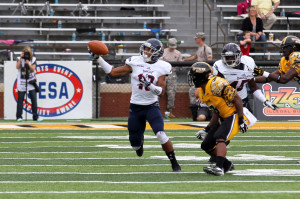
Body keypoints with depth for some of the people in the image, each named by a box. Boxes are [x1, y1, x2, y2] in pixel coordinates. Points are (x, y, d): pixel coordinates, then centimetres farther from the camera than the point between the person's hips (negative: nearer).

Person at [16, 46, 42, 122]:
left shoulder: (33, 59, 5)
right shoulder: (20, 59, 3)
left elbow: (33, 69, -5)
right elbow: (17, 67, -13)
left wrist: (28, 64, -21)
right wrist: (21, 58, -16)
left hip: (31, 82, 1)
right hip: (22, 82, -1)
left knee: (34, 99, -4)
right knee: (20, 99, -2)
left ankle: (35, 116, 1)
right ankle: (19, 117, 2)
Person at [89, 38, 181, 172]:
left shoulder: (161, 68, -4)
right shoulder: (135, 63, -2)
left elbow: (161, 92, -10)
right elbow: (112, 72, 0)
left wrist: (150, 85, -27)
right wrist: (98, 58, -5)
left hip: (152, 106, -2)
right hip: (135, 107, 2)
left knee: (161, 135, -23)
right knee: (135, 144, 8)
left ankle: (174, 164, -8)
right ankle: (139, 141, 49)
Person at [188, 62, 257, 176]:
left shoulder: (216, 84, -20)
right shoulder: (202, 93, 10)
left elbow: (237, 99, -19)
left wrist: (241, 120, -22)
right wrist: (207, 129, 13)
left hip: (235, 115, -10)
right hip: (225, 118, 10)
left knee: (219, 137, -30)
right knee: (207, 146, 6)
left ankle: (219, 168, -38)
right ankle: (227, 164, 23)